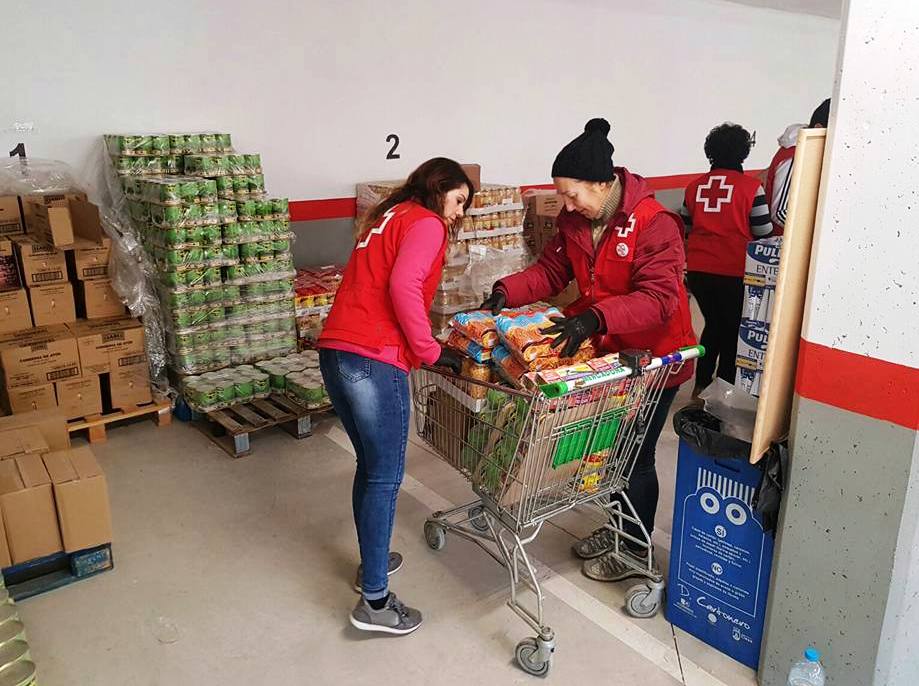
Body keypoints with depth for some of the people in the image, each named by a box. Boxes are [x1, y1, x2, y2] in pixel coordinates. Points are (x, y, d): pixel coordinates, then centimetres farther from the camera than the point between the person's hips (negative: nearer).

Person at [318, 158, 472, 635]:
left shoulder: (388, 217, 26)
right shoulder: (426, 223, 0)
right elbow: (403, 286, -18)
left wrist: (422, 346, 14)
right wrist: (430, 352, -9)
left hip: (335, 352, 9)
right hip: (373, 360, -9)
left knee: (370, 466, 21)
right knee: (386, 477, -1)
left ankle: (371, 561, 35)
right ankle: (374, 601, 6)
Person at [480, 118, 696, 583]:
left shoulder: (654, 225, -26)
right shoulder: (575, 221, -4)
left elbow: (659, 298, -35)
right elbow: (551, 270, 0)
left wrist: (594, 318, -48)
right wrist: (507, 291, -18)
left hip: (653, 357, -7)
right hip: (606, 352, 7)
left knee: (635, 455, 6)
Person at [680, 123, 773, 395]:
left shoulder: (694, 186, 5)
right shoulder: (751, 187, -7)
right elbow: (763, 233, -4)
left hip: (698, 269, 4)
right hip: (734, 271, -4)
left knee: (713, 324, 22)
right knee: (733, 331, 12)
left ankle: (701, 384, 25)